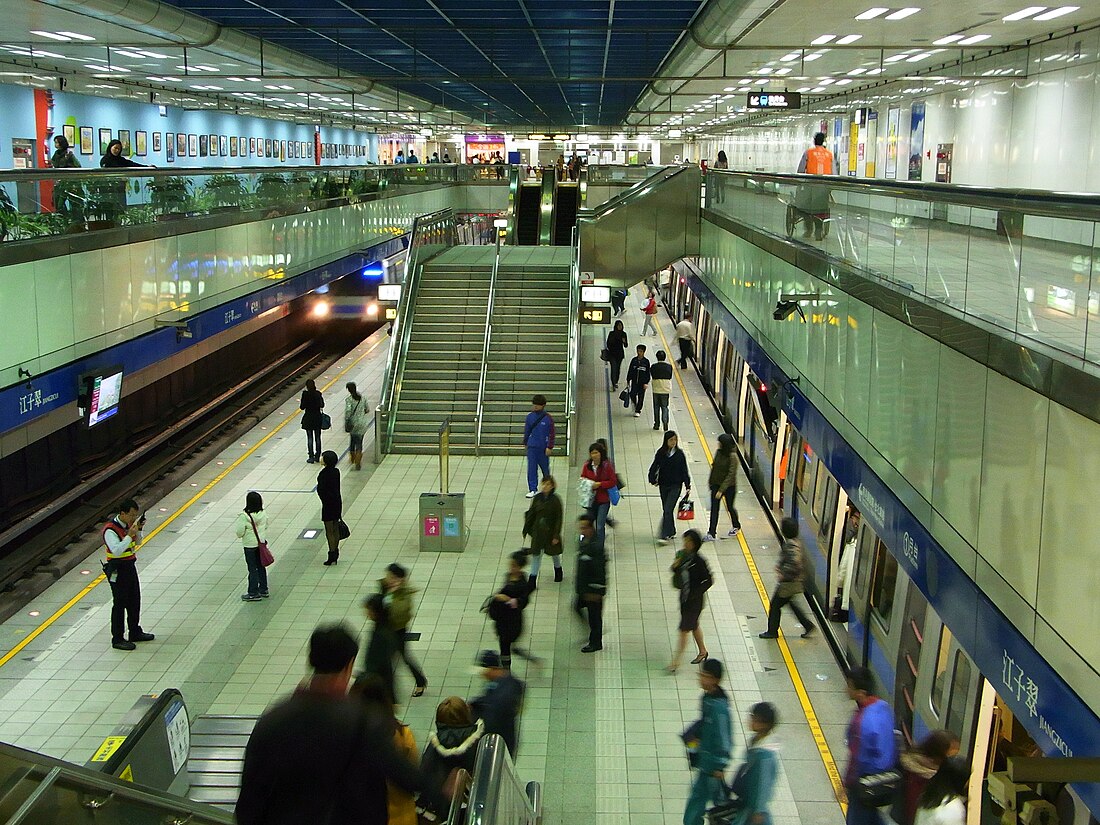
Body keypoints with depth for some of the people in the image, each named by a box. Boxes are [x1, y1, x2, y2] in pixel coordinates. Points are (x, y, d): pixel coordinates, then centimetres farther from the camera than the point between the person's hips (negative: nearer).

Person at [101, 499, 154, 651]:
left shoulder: (128, 524, 5)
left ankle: (135, 633, 33)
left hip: (130, 566, 9)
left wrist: (139, 530, 0)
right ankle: (117, 639, 9)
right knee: (120, 604, -1)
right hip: (117, 570, -9)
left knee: (135, 601, 18)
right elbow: (117, 550, -32)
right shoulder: (110, 530, -21)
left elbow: (138, 543, 18)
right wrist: (130, 535, -30)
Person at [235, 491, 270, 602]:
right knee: (261, 567, 17)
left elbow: (239, 533, -19)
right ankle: (263, 590, 27)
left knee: (252, 569, 3)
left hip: (250, 546, -6)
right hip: (261, 543, 6)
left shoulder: (244, 516, -22)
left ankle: (253, 593, 9)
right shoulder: (263, 514, -4)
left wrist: (238, 522, -3)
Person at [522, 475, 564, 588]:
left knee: (554, 553, 18)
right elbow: (531, 514, 4)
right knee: (536, 554, 2)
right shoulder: (537, 498, -4)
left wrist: (556, 535, -12)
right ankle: (532, 581, 6)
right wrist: (526, 530, 6)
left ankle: (558, 571, 46)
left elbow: (559, 518, -10)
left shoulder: (555, 500, -13)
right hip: (538, 531, 2)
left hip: (550, 531, -2)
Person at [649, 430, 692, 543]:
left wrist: (687, 486, -2)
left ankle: (664, 536, -15)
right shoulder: (660, 453, -1)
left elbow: (684, 471, 0)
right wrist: (653, 480, -5)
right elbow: (654, 467, 6)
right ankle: (671, 532, 31)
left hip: (676, 486, -3)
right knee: (666, 510, 13)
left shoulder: (679, 454, -5)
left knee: (668, 510, -13)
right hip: (663, 485, 3)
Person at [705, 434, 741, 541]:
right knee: (714, 509, 1)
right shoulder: (718, 452, -3)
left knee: (730, 507, 15)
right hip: (716, 485, 5)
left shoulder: (732, 457, -22)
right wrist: (710, 481, 15)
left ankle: (736, 526, 42)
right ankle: (712, 533, 2)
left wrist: (721, 490, -23)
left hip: (729, 486, -5)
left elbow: (731, 475, -22)